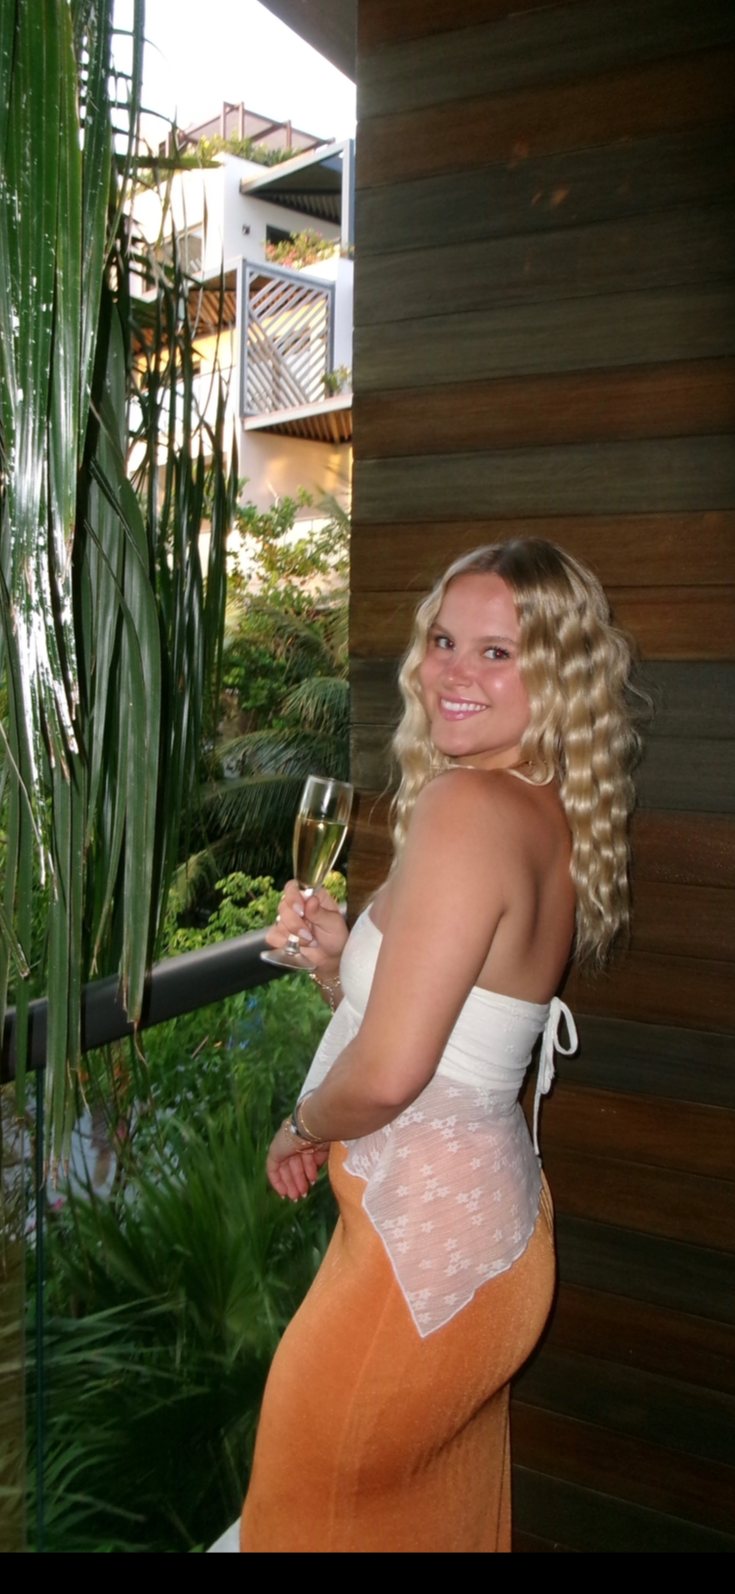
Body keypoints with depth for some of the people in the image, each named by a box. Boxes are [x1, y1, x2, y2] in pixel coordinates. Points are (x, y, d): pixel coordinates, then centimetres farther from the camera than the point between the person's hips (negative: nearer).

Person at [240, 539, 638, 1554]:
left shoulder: (467, 804, -24)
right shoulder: (550, 815, 5)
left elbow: (389, 1072, -27)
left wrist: (302, 1126, -7)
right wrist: (337, 955, -3)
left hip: (425, 1234, -9)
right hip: (484, 1214, 9)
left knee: (314, 1510, 16)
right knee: (446, 1505, 29)